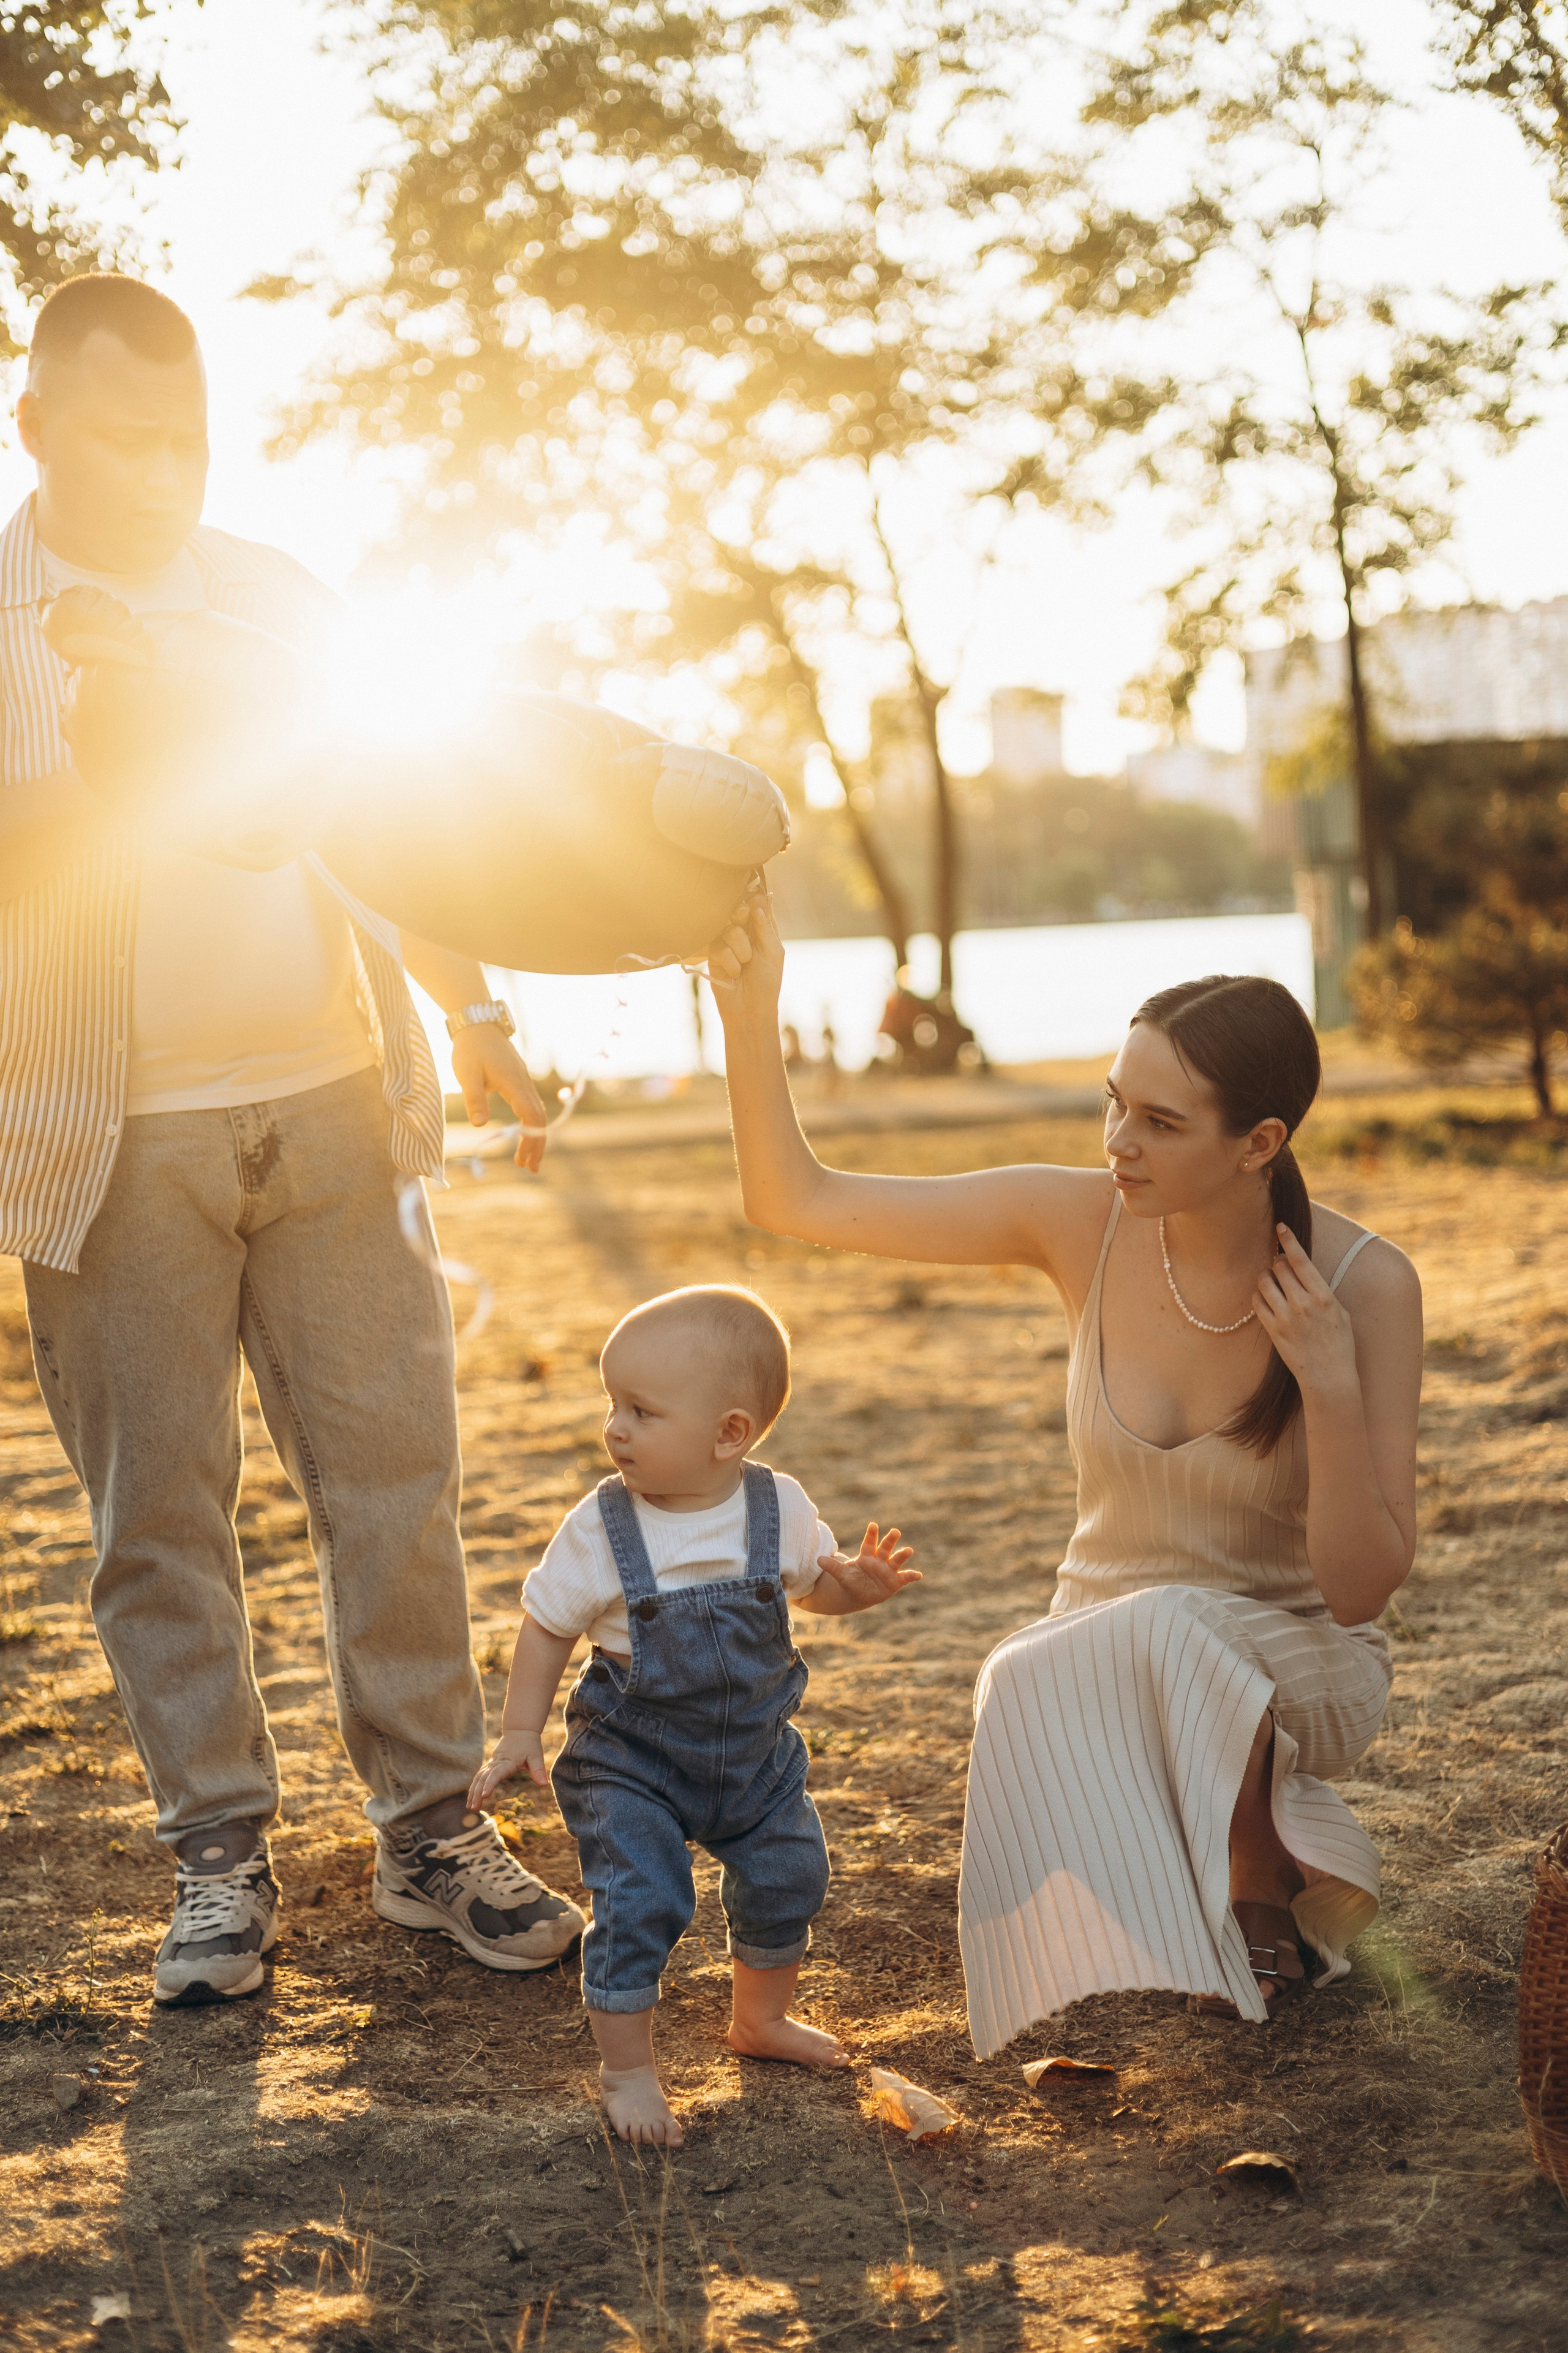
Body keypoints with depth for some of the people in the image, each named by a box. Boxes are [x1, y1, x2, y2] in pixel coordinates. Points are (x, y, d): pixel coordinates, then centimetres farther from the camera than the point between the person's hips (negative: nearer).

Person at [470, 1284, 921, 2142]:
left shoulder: (779, 1509, -12)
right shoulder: (600, 1528, -18)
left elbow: (816, 1585, 6)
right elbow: (547, 1625, -7)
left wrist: (858, 1586, -17)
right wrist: (520, 1734, -9)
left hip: (754, 1750, 3)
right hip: (629, 1763, -3)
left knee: (788, 1879, 13)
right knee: (637, 1905, -12)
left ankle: (761, 2019, 40)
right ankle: (626, 2070, 9)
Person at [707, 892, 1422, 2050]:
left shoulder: (1365, 1286, -19)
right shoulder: (1079, 1220, -13)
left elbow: (1361, 1587, -17)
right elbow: (795, 1199, -11)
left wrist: (1332, 1386, -30)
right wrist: (751, 1008, -25)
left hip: (1298, 1669, -1)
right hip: (1103, 1665, 2)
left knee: (1158, 1636, -35)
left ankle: (1265, 1887, -8)